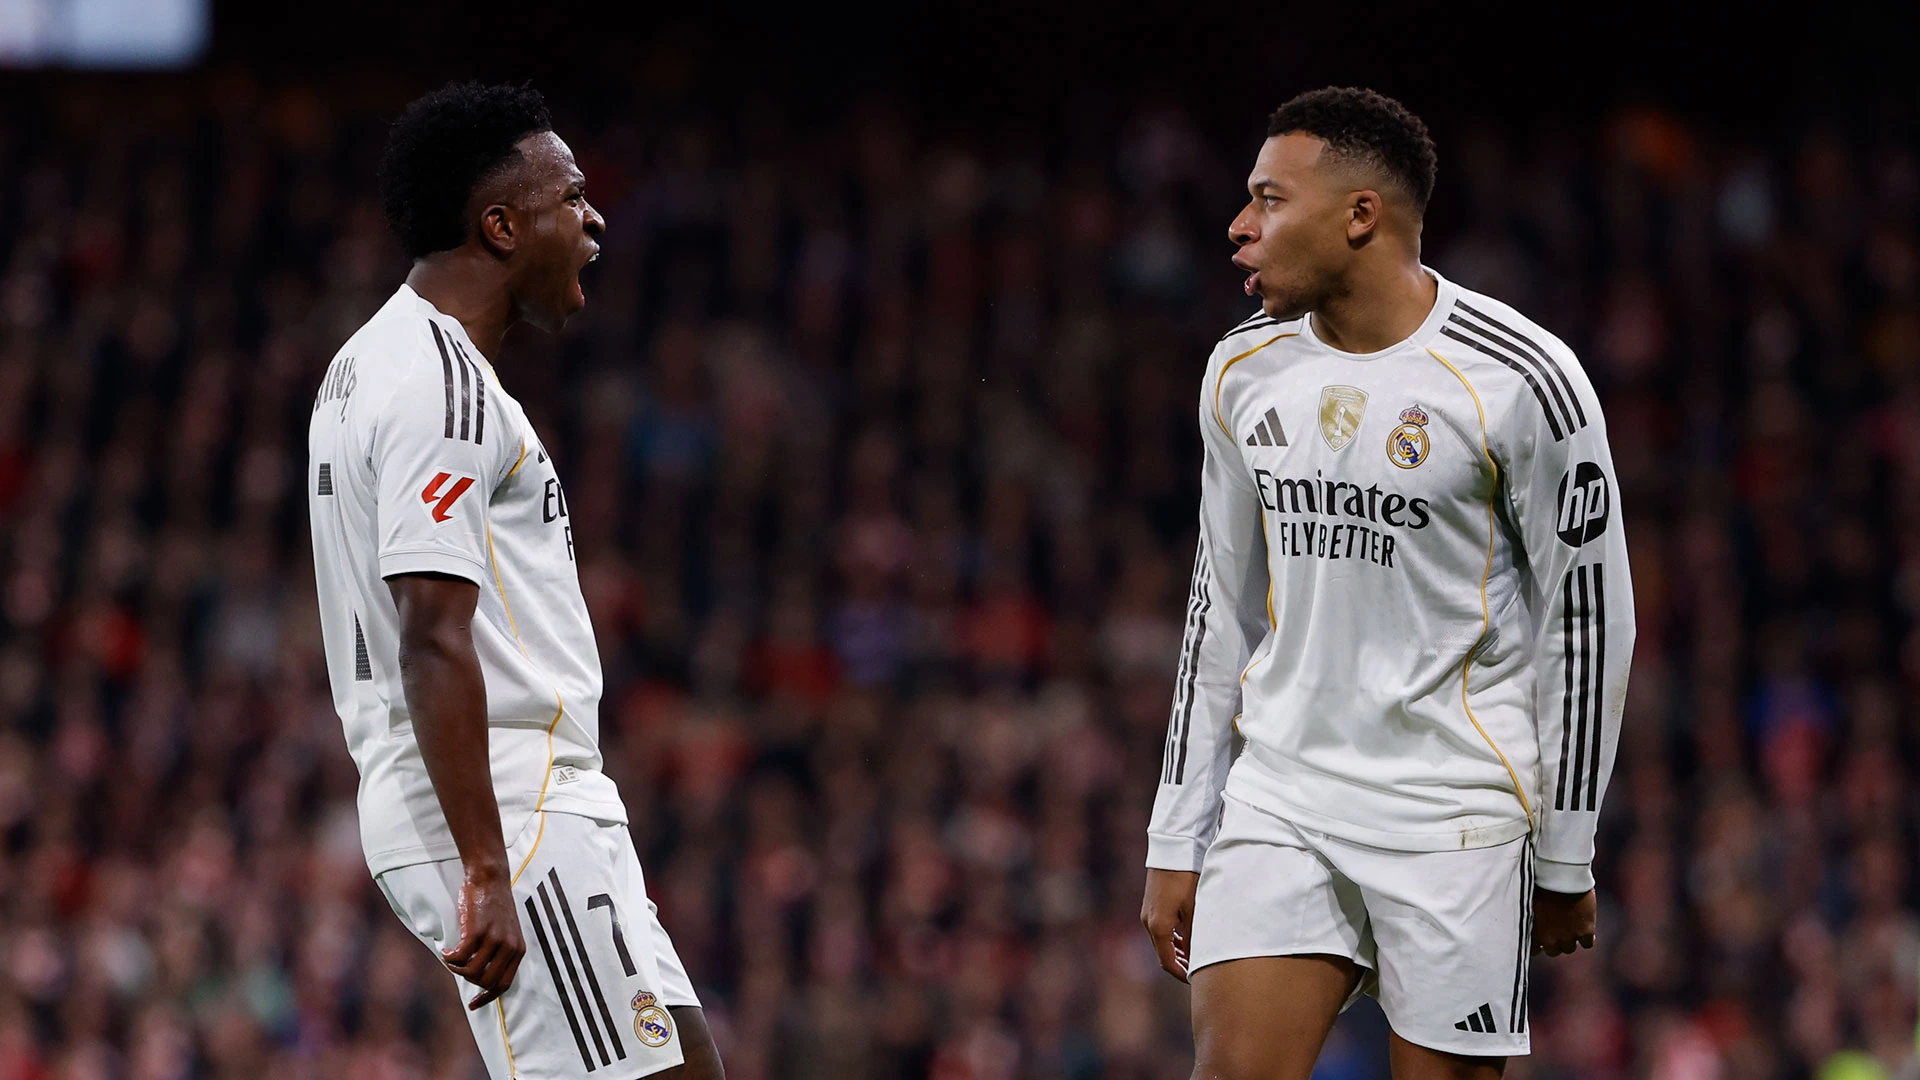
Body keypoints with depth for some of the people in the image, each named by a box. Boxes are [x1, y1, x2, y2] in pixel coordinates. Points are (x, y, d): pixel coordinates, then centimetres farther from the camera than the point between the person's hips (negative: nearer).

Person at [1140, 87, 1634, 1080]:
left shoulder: (1522, 382, -11)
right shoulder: (1244, 374, 7)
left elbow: (1589, 624, -5)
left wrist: (1565, 858, -3)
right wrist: (1176, 843, 12)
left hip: (1456, 812, -5)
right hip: (1281, 798, 5)